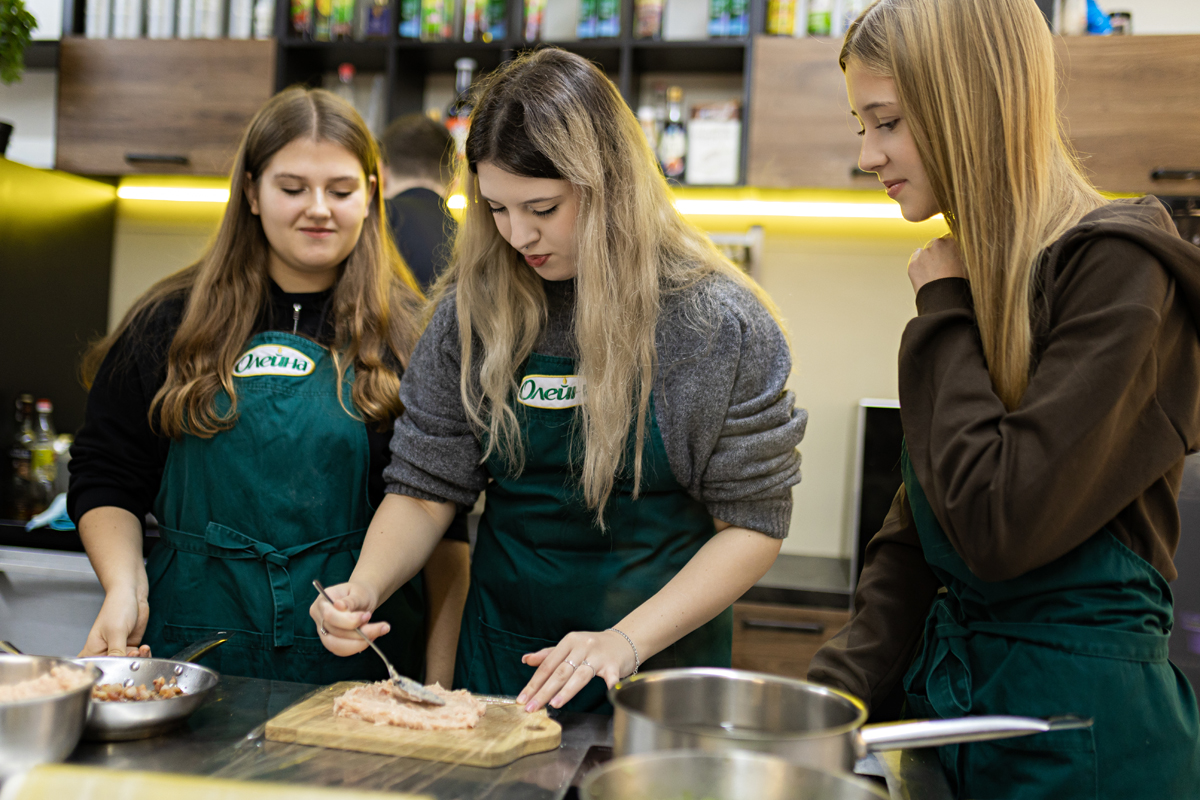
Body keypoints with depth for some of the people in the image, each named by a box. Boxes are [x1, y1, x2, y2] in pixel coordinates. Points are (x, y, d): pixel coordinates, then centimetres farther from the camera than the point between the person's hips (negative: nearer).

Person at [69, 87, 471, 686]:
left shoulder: (408, 336, 2)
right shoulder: (171, 323, 6)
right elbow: (106, 477, 9)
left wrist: (441, 672, -3)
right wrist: (124, 589, -7)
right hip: (193, 645, 1)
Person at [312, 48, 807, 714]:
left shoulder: (718, 322, -14)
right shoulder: (472, 311, -5)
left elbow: (753, 522, -11)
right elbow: (423, 489, 0)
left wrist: (626, 640, -21)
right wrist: (364, 589, -19)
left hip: (659, 667, -3)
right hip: (500, 663, 3)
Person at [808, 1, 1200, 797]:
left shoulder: (1118, 272, -17)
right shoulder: (976, 275, 7)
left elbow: (999, 527, -25)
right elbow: (916, 530, 8)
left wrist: (944, 314, -15)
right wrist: (834, 688, -2)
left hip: (1082, 716, -7)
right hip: (954, 686, 7)